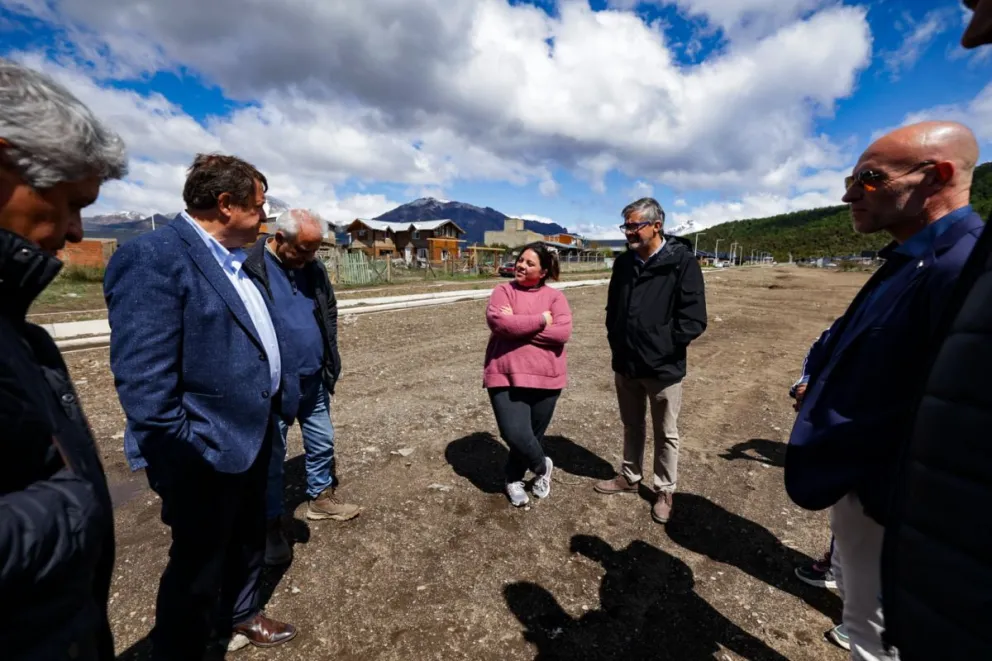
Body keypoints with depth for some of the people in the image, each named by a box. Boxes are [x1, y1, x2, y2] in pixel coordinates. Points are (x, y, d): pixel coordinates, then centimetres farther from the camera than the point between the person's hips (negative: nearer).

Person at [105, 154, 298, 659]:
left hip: (251, 438, 9)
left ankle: (239, 614, 51)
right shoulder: (153, 257, -19)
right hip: (207, 453, -9)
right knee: (198, 565, 14)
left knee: (248, 541, 27)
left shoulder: (233, 261, 9)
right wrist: (180, 456, -21)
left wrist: (277, 404, 14)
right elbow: (142, 380, -24)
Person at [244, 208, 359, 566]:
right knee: (271, 455, 10)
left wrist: (330, 358, 8)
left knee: (322, 443, 18)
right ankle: (271, 523, 29)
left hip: (314, 379, 6)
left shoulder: (313, 267, 3)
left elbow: (330, 311, 13)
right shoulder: (250, 267, -16)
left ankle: (321, 498, 40)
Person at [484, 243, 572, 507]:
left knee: (533, 434, 12)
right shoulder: (503, 291, 1)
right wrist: (541, 320, -13)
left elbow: (562, 332, -12)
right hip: (506, 376, -1)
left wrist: (519, 325, -17)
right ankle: (542, 466, 23)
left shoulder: (555, 296, 3)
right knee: (515, 434, -11)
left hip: (544, 378, 2)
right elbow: (498, 322, -18)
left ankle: (514, 479, 40)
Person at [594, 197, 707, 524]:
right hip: (625, 364, 5)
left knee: (665, 434, 13)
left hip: (663, 368, -5)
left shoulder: (682, 262, -13)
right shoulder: (623, 263, 5)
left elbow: (694, 320, -16)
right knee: (632, 426, 21)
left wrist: (660, 347, -15)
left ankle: (664, 491, 31)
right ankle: (629, 476, 40)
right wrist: (617, 343, 6)